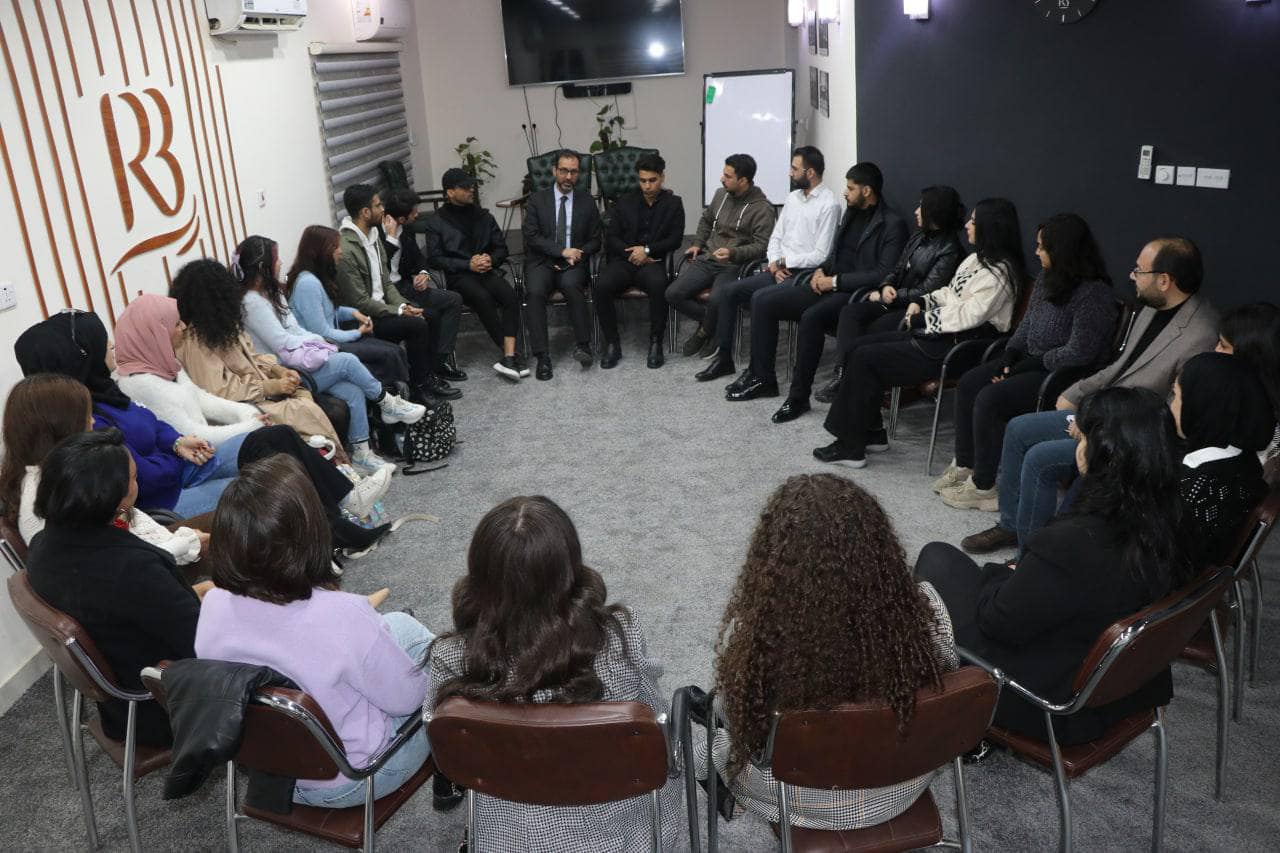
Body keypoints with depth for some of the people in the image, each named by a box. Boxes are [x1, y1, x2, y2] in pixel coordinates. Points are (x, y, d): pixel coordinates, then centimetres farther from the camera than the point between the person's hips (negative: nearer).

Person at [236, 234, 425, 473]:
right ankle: (388, 404, 0)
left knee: (353, 391, -13)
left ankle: (361, 453, -8)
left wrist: (320, 345, -1)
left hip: (299, 364, 9)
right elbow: (282, 345, -18)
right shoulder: (252, 302, -16)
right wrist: (317, 346, -7)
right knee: (347, 361, -19)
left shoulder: (271, 292, 14)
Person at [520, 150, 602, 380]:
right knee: (535, 291, -31)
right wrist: (562, 251, -14)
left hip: (573, 264, 0)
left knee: (571, 285, -34)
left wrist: (577, 254, -10)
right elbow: (531, 236, -4)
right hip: (542, 262, 0)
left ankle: (583, 345, -26)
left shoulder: (587, 201, 11)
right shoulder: (536, 200, 6)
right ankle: (542, 357, -28)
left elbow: (595, 240, 10)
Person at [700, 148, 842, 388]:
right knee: (726, 291, -4)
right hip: (780, 270, 8)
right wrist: (775, 263, -2)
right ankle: (724, 358, 6)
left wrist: (784, 261, -9)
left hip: (805, 275, -8)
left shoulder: (828, 204, -10)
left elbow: (821, 256, -15)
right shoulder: (792, 197, 15)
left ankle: (761, 377, -27)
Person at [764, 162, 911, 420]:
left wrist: (836, 281, -16)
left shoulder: (892, 224, -8)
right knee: (762, 300, -5)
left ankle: (799, 396, -24)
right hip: (828, 288, 8)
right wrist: (821, 271, 4)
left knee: (811, 317, -37)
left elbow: (884, 274, -17)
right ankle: (761, 377, 0)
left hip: (855, 295, -8)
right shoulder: (851, 213, 16)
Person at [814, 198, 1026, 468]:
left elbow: (967, 315, -23)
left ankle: (851, 448, -8)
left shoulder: (998, 273, -15)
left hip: (956, 347, -10)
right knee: (860, 346, 2)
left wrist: (920, 320, -14)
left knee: (865, 359, -16)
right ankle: (872, 434, 5)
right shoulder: (977, 259, 15)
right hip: (936, 334, 10)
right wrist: (921, 302, 4)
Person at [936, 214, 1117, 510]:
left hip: (1062, 375, -9)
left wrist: (1035, 363, -16)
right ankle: (964, 465, 6)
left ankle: (983, 485, -10)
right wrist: (1010, 355, 0)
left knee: (990, 399, -23)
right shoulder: (1047, 279, 6)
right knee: (969, 383, -3)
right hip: (1032, 361, 10)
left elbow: (1078, 353, -23)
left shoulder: (1093, 294, -21)